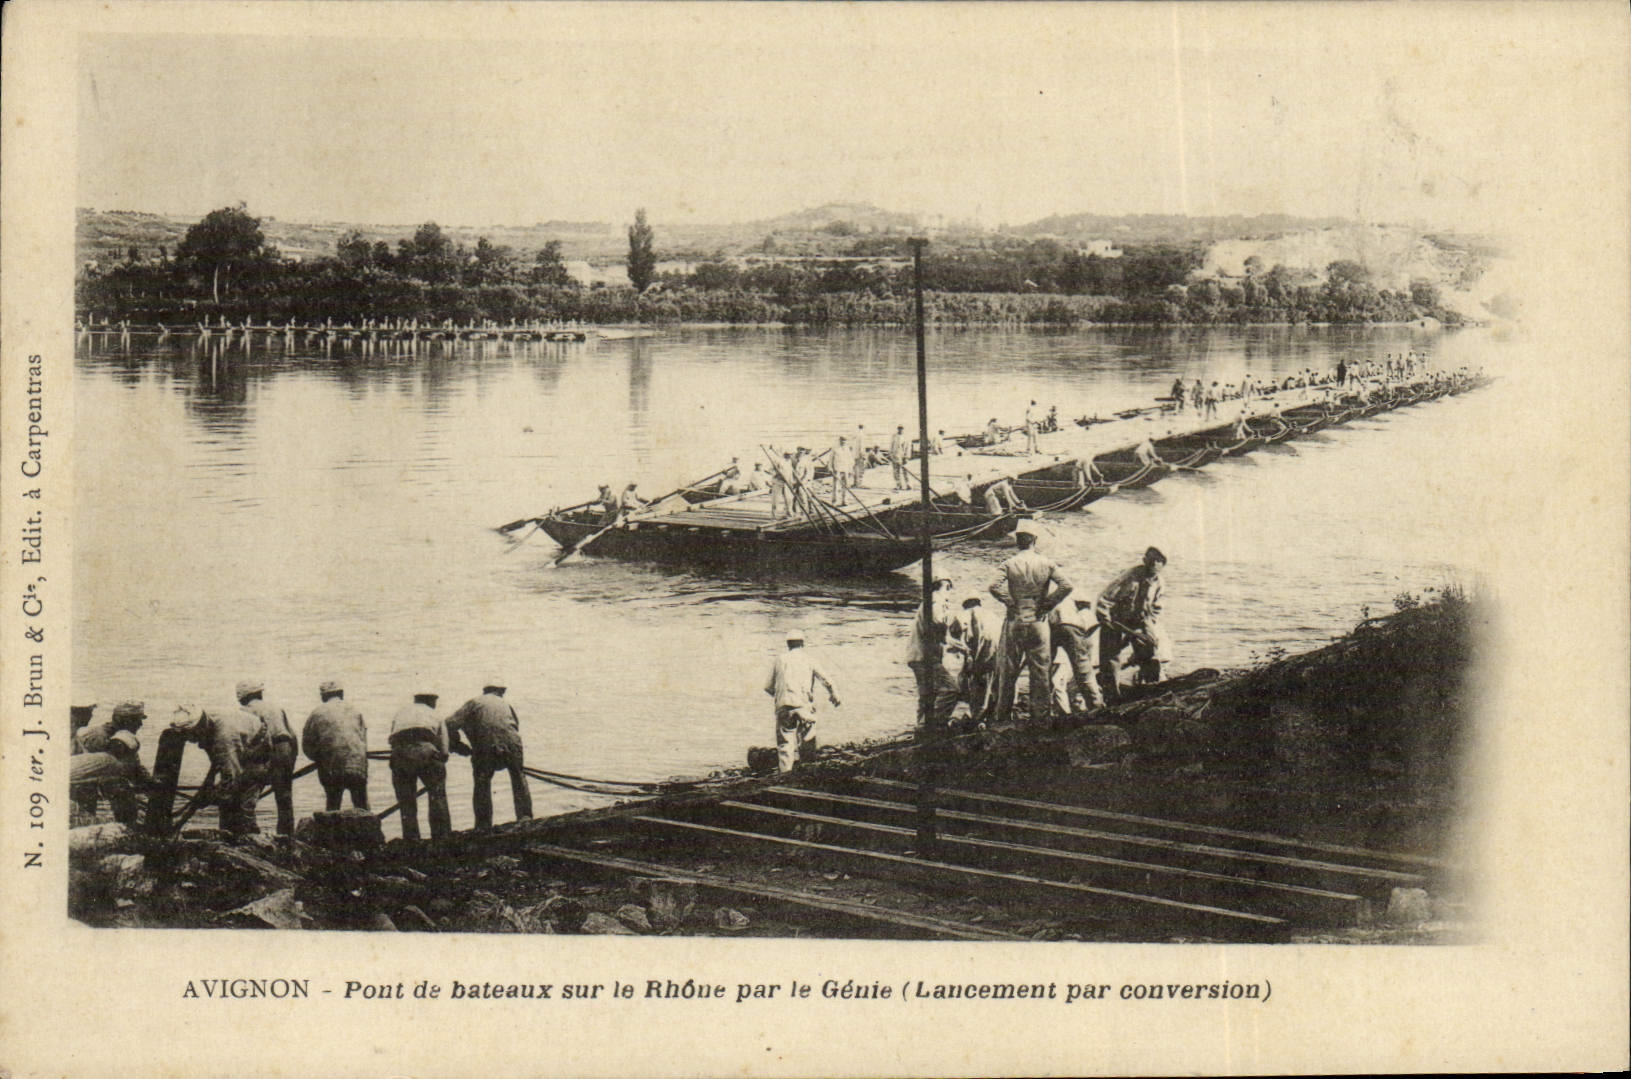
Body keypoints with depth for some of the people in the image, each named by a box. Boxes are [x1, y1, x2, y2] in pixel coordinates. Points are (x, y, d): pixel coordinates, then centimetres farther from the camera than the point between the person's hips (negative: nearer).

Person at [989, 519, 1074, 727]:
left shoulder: (1009, 564, -5)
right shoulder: (1047, 563, -3)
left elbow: (995, 587, -19)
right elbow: (1066, 586, -12)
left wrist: (1010, 603, -7)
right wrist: (1048, 604, -4)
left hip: (1015, 622, 0)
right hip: (1039, 622, 0)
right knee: (1040, 670, 7)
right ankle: (1039, 714, 9)